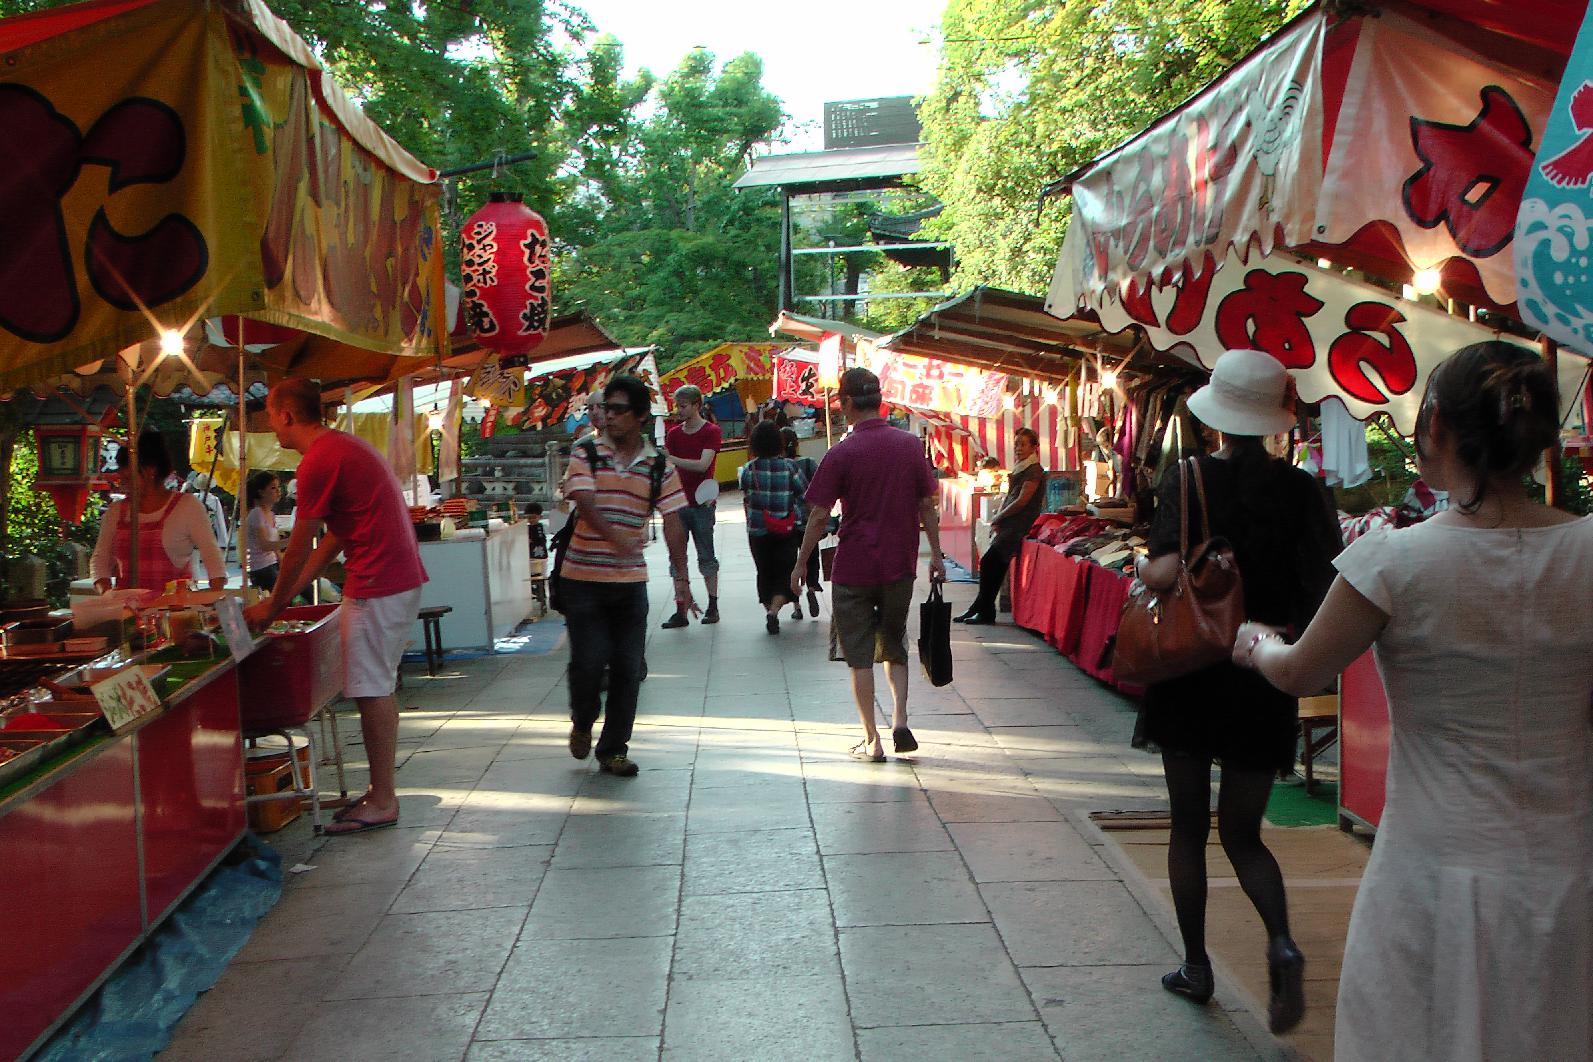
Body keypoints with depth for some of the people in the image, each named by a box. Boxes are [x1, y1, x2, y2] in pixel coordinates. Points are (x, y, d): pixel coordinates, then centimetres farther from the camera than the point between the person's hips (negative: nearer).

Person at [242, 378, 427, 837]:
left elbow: (300, 546, -8)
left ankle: (382, 802, 4)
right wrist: (284, 598, 20)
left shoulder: (319, 460, -13)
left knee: (371, 690, -3)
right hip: (401, 577, 10)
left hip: (377, 586, -10)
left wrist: (272, 607, 6)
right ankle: (382, 792, 23)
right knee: (379, 687, 15)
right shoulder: (345, 446, 19)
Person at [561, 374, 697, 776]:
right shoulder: (586, 454, -2)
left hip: (631, 581, 2)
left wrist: (681, 581, -7)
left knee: (627, 668, 3)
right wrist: (615, 537, -36)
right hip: (583, 577, -2)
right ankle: (582, 722, 26)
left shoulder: (660, 467, 3)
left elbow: (673, 524, 0)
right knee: (588, 660, -5)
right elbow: (585, 503, -17)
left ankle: (613, 750, 17)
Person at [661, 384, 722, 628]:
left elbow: (702, 464, -16)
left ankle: (713, 606, 12)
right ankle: (680, 611, 4)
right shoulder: (673, 433, 11)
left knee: (706, 556, 2)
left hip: (701, 504, -4)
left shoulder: (711, 432, -4)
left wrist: (671, 459, -22)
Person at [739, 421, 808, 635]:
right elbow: (805, 495, -3)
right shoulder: (789, 466, -9)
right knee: (785, 572, 4)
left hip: (757, 531, 1)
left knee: (765, 573, 16)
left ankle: (769, 610, 22)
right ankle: (774, 610, -16)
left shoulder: (749, 469, -6)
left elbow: (746, 502, 1)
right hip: (786, 530, -1)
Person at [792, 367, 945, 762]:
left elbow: (819, 516, -10)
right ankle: (900, 722, 5)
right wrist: (936, 554, 12)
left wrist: (801, 563, 0)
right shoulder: (911, 445, 0)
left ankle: (872, 741, 10)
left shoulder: (842, 453, -11)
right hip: (900, 566, 4)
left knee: (860, 655, 7)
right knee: (893, 647, 20)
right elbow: (927, 505, 4)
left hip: (853, 569, -3)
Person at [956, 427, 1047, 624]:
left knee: (987, 562, -13)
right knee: (994, 565, 3)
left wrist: (998, 517, -6)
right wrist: (997, 520, 4)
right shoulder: (1019, 469, 19)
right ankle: (979, 608, 6)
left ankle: (985, 611, -6)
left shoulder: (1034, 470, -9)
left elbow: (1021, 501, -15)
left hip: (1018, 526, -8)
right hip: (1007, 526, 8)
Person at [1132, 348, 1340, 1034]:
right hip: (1266, 678, 2)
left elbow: (1163, 571, -22)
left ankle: (1195, 966, 22)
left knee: (1188, 824, 14)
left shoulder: (1188, 478, -10)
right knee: (1242, 831, 15)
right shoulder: (1301, 491, -4)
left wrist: (1141, 571, 0)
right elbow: (1325, 591, -8)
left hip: (1189, 671, -2)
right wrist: (1295, 646, 9)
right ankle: (1281, 942, -9)